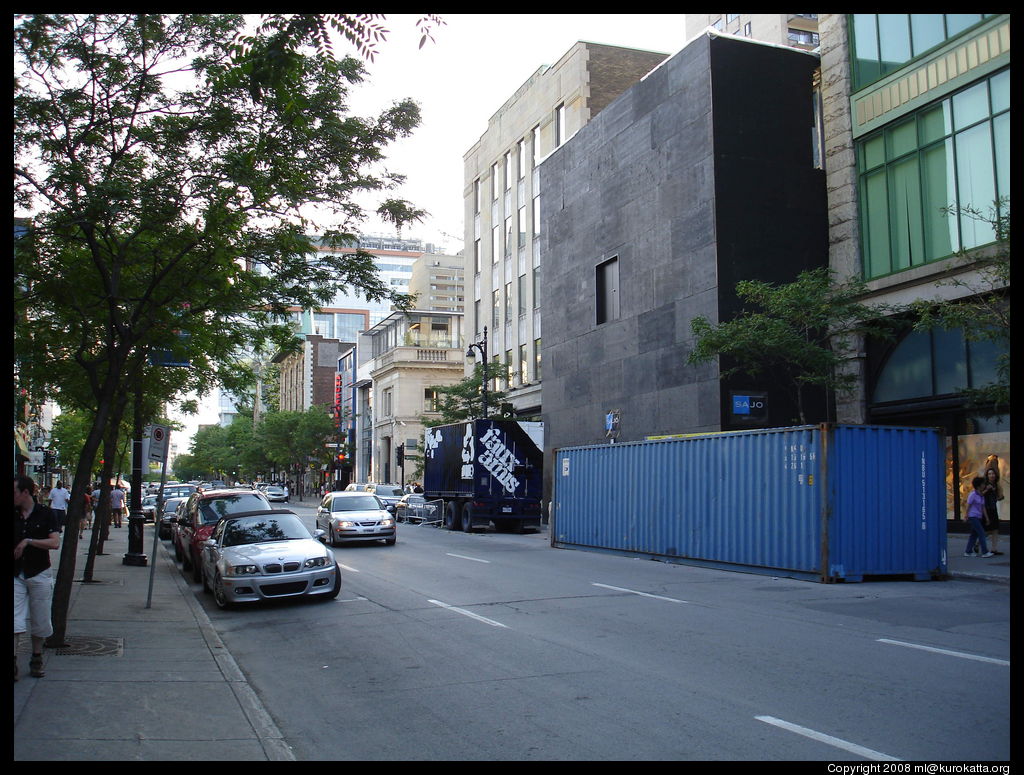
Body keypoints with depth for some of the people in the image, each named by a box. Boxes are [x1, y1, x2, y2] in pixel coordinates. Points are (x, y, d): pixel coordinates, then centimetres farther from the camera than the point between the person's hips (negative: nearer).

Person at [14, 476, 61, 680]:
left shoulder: (46, 513, -5)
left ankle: (36, 659, 22)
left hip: (39, 574, -1)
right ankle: (14, 661, -8)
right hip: (16, 575, 2)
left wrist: (28, 541, -19)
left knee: (40, 621, 8)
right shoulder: (14, 514, 3)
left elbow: (55, 542, -14)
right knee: (15, 620, -8)